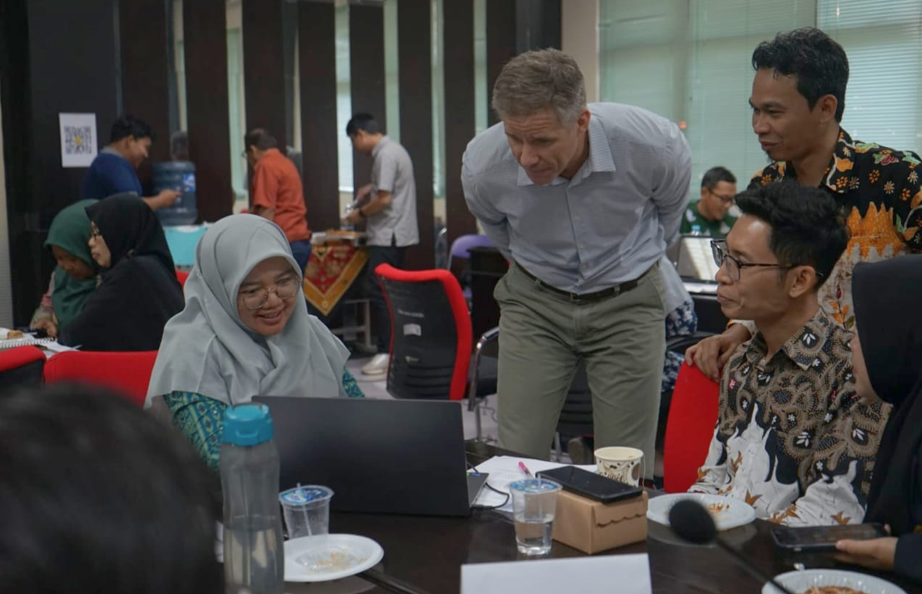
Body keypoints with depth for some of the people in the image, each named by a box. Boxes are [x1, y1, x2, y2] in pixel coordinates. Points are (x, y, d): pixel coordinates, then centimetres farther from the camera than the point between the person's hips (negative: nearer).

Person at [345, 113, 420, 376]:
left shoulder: (385, 155, -15)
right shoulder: (393, 149, 16)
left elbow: (384, 199, -20)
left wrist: (360, 213, -6)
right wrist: (372, 187, 19)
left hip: (389, 235, -10)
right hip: (395, 233, 10)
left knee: (377, 290, -10)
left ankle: (387, 353, -9)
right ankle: (392, 346, 17)